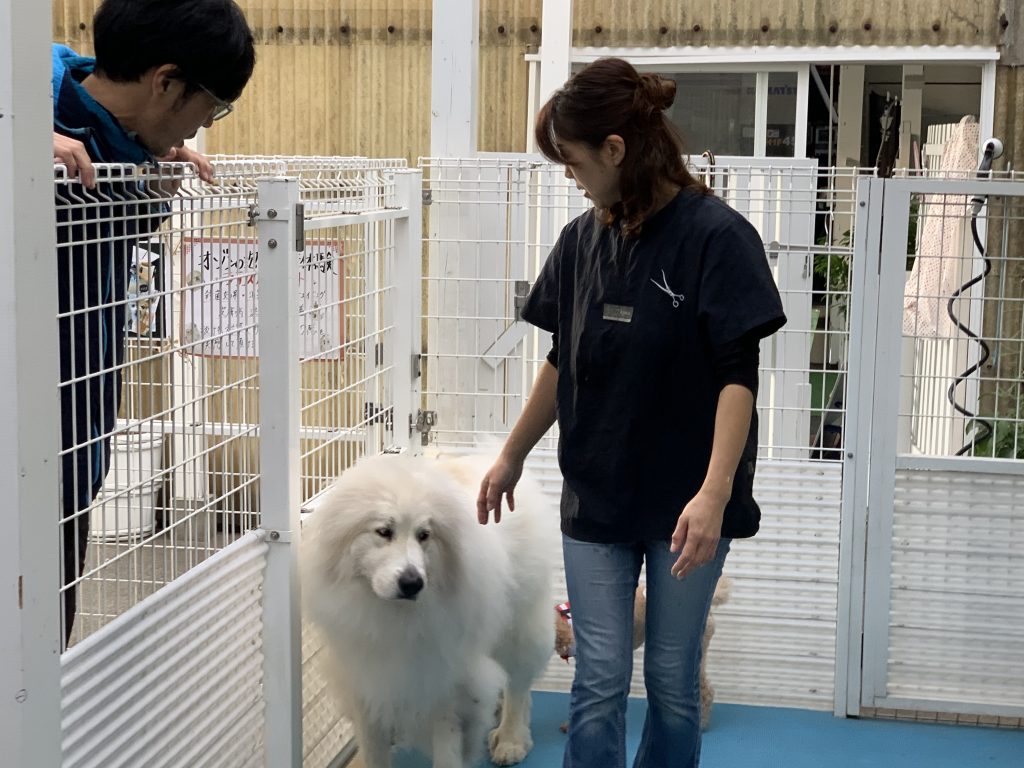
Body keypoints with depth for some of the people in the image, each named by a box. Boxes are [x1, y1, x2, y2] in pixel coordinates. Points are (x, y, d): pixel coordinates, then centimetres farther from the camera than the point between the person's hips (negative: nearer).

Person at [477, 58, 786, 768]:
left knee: (673, 681, 10)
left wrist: (714, 492, -25)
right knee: (599, 683, 4)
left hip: (686, 504, -4)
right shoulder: (583, 240, 3)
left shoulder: (716, 235, -13)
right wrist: (513, 456, 19)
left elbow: (738, 375, -16)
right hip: (595, 496, 4)